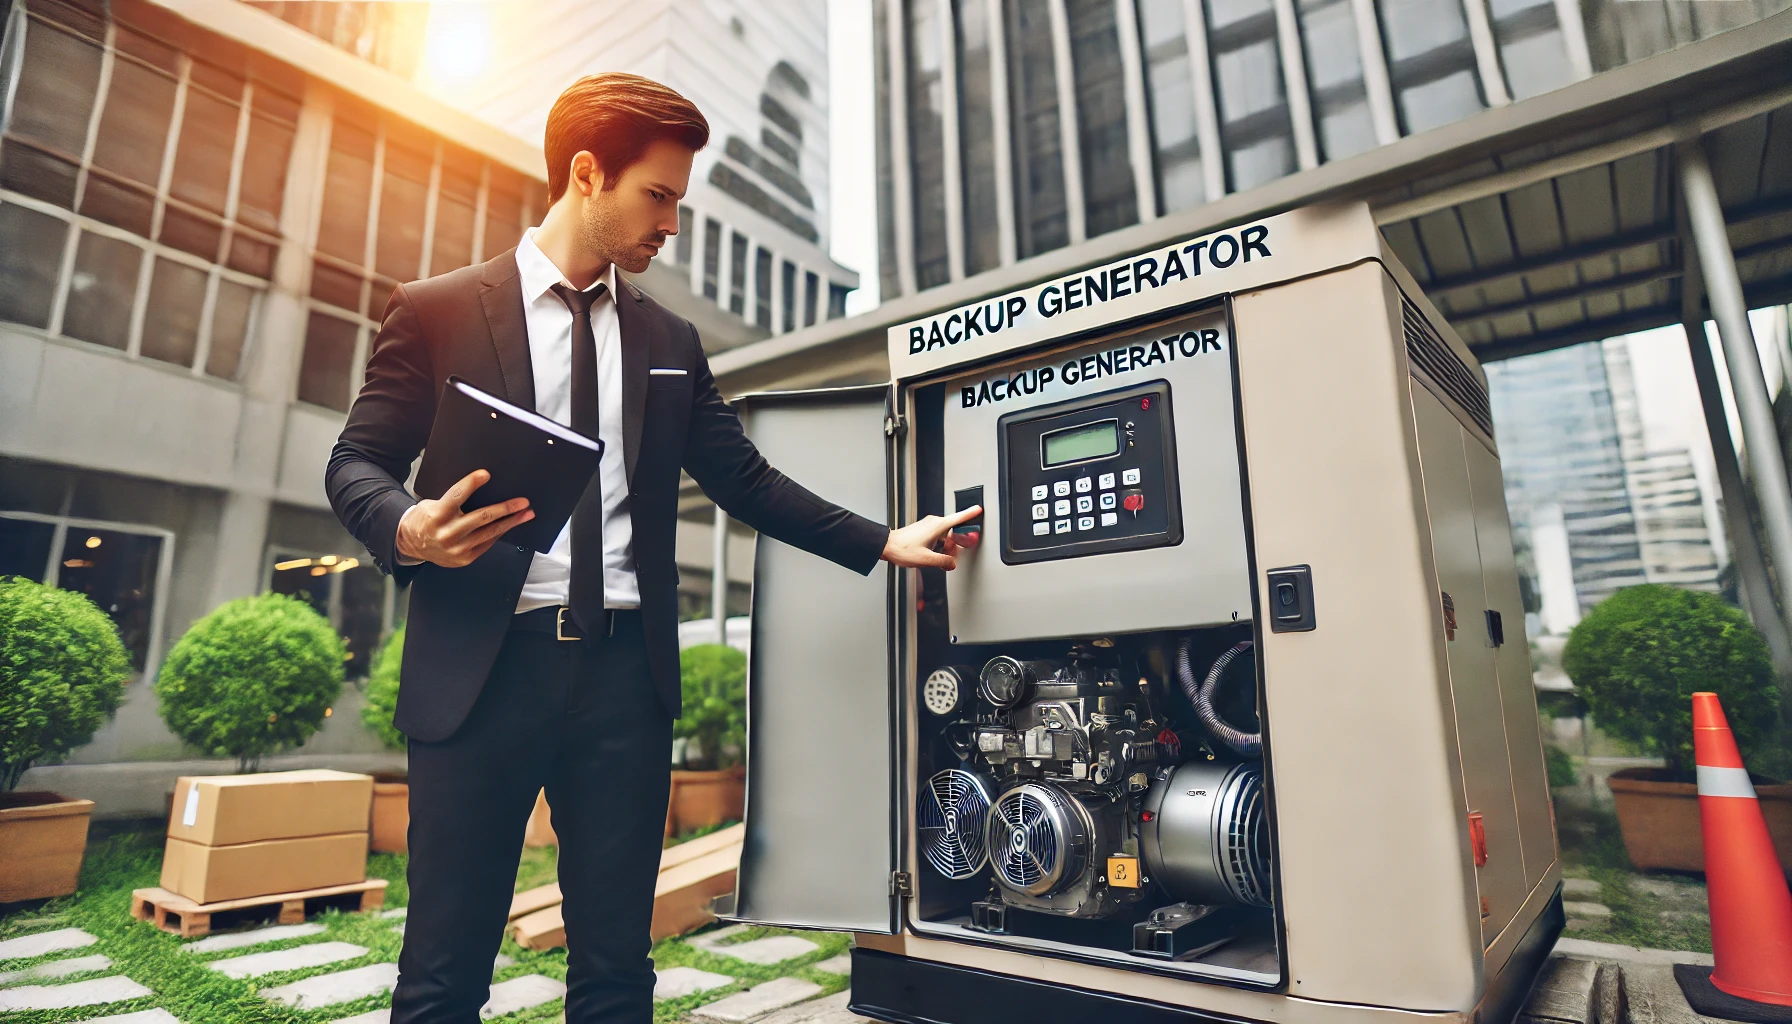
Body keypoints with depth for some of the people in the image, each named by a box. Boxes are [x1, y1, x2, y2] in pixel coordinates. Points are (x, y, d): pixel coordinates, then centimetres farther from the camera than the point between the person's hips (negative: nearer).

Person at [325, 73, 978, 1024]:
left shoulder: (671, 341, 14)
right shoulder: (436, 311, 5)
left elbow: (745, 480, 14)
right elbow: (356, 463, 6)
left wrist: (886, 543, 8)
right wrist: (408, 529, -17)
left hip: (624, 669, 3)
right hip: (481, 666, -2)